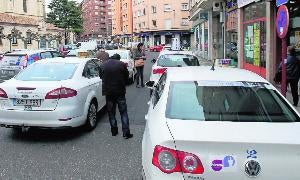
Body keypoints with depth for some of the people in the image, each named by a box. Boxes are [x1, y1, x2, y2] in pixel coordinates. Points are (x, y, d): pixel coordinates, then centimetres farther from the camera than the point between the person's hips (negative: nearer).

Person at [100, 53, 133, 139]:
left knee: (111, 113, 14)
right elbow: (126, 76, 4)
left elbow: (101, 76, 11)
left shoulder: (104, 65, -1)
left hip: (108, 92, 2)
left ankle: (114, 131, 20)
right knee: (123, 112, 5)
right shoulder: (122, 64, -6)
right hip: (120, 91, -1)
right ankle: (126, 133, 3)